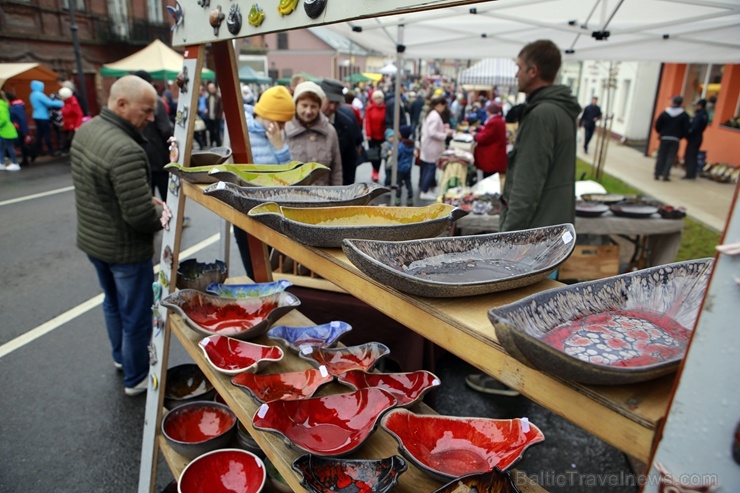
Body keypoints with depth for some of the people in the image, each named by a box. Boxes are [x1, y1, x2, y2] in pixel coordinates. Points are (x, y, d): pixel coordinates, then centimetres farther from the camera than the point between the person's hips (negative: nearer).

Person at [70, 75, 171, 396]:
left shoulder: (85, 130, -1)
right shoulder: (126, 151, -31)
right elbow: (140, 216, -32)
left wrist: (147, 200, 2)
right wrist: (162, 218, -10)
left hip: (91, 239, 9)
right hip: (125, 249, -9)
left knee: (113, 302, 27)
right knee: (136, 315, 10)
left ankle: (121, 356, 49)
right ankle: (136, 379, 29)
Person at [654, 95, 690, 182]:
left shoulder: (665, 113, -1)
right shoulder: (684, 115, -1)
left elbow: (657, 125, -2)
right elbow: (686, 128, -4)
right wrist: (681, 136, 10)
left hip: (664, 138, 1)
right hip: (675, 139, -1)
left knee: (661, 156, 7)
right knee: (670, 158, 1)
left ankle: (657, 174, 5)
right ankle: (666, 175, -4)